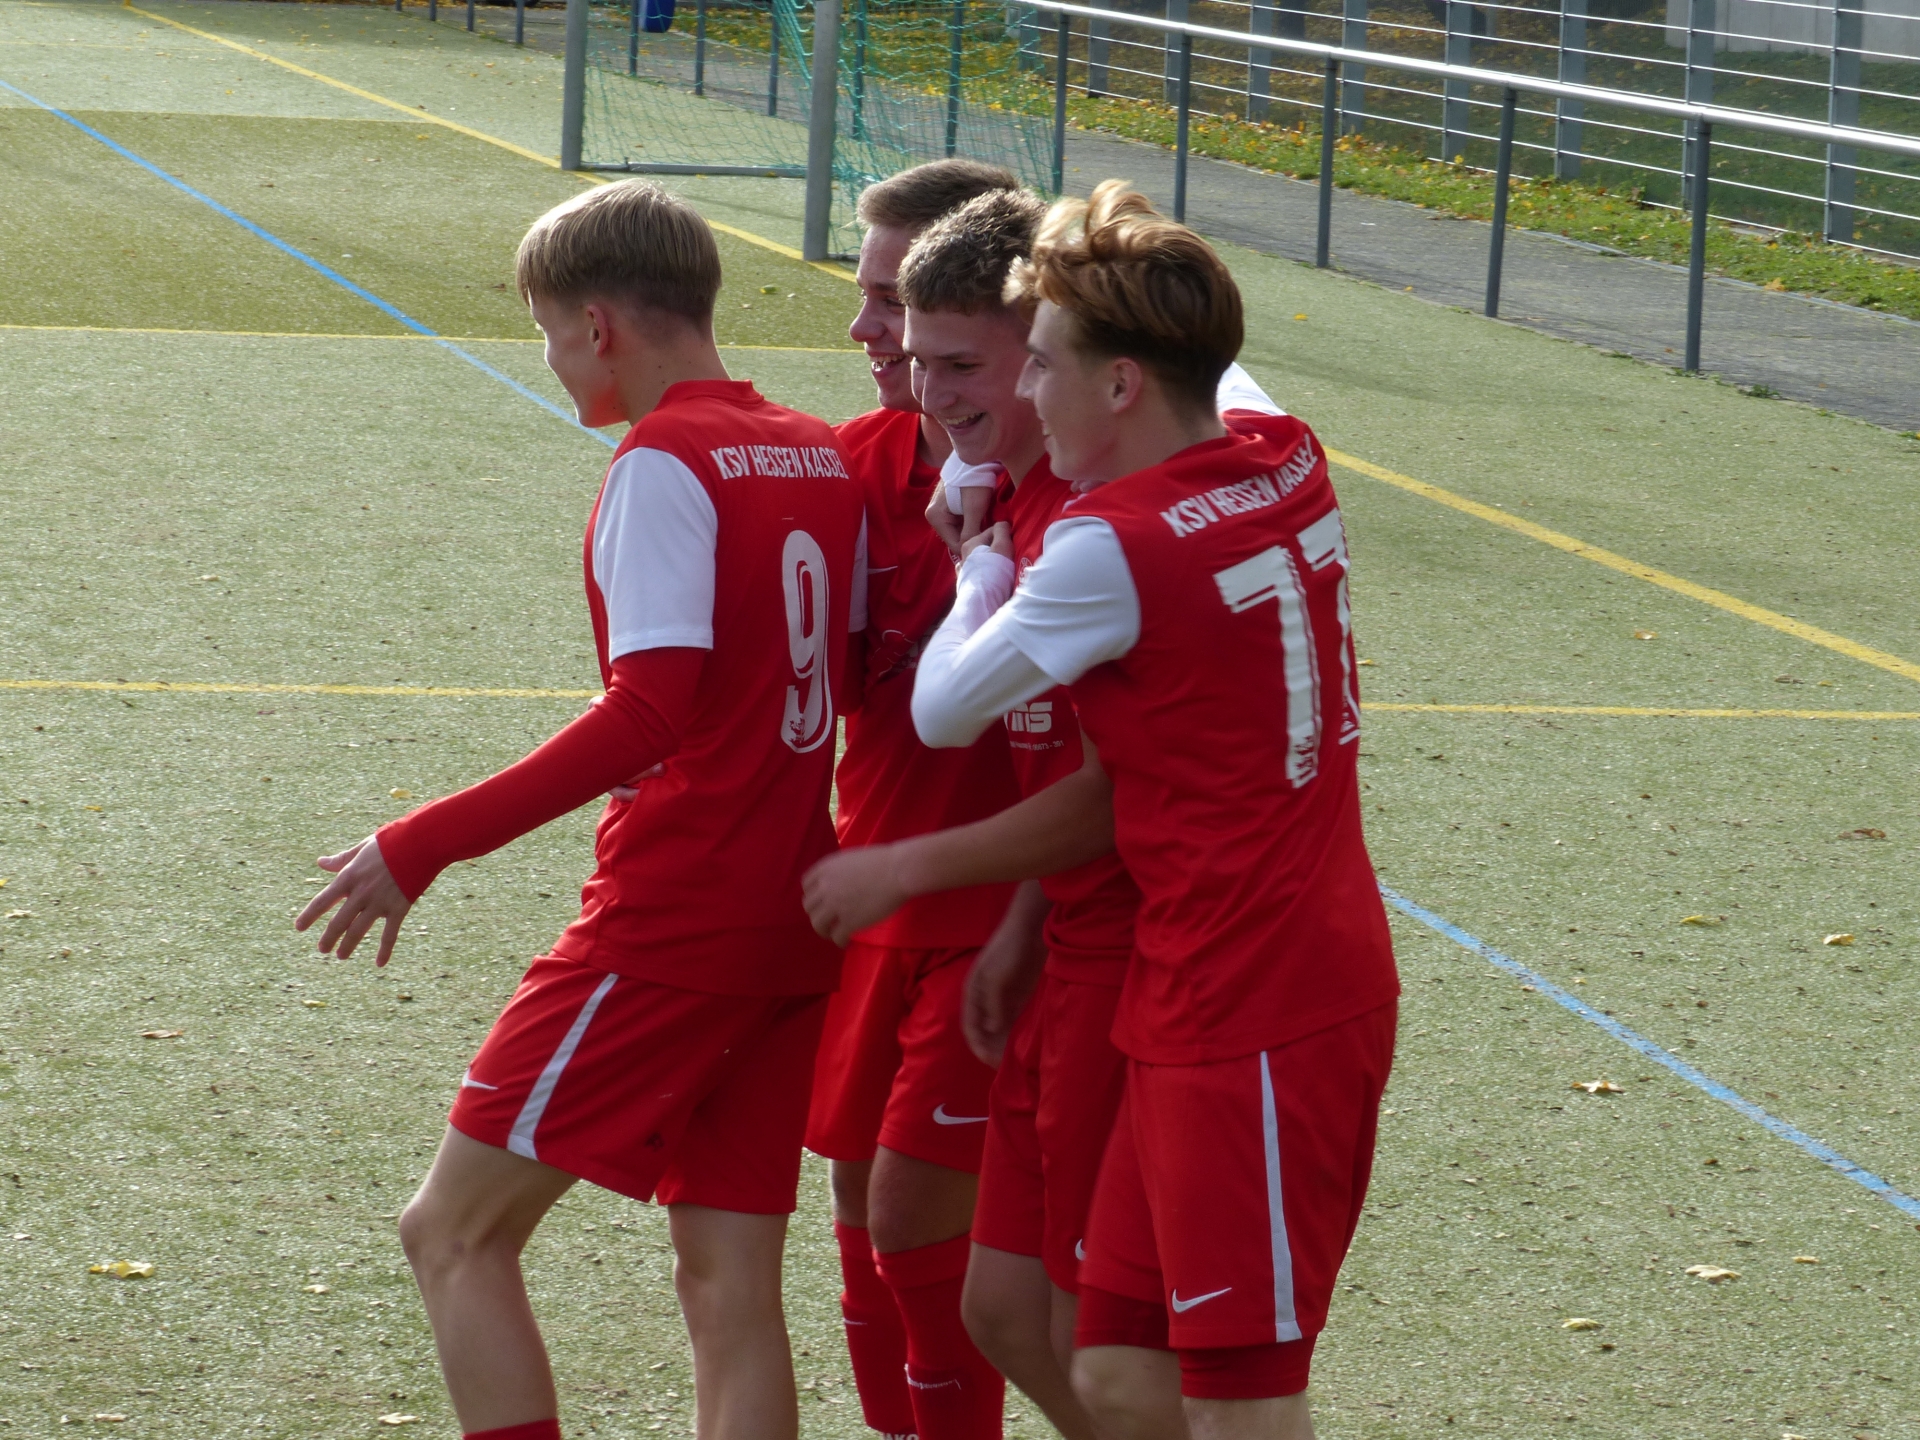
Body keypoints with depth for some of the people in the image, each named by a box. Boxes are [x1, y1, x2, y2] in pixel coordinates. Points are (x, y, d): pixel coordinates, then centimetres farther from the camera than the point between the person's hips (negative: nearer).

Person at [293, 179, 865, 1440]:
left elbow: (650, 713, -22)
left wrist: (421, 848, -21)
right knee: (730, 1277, 8)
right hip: (794, 926, 8)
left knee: (457, 1234, 1)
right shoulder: (824, 457, 11)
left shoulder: (664, 465, -12)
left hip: (666, 925, -8)